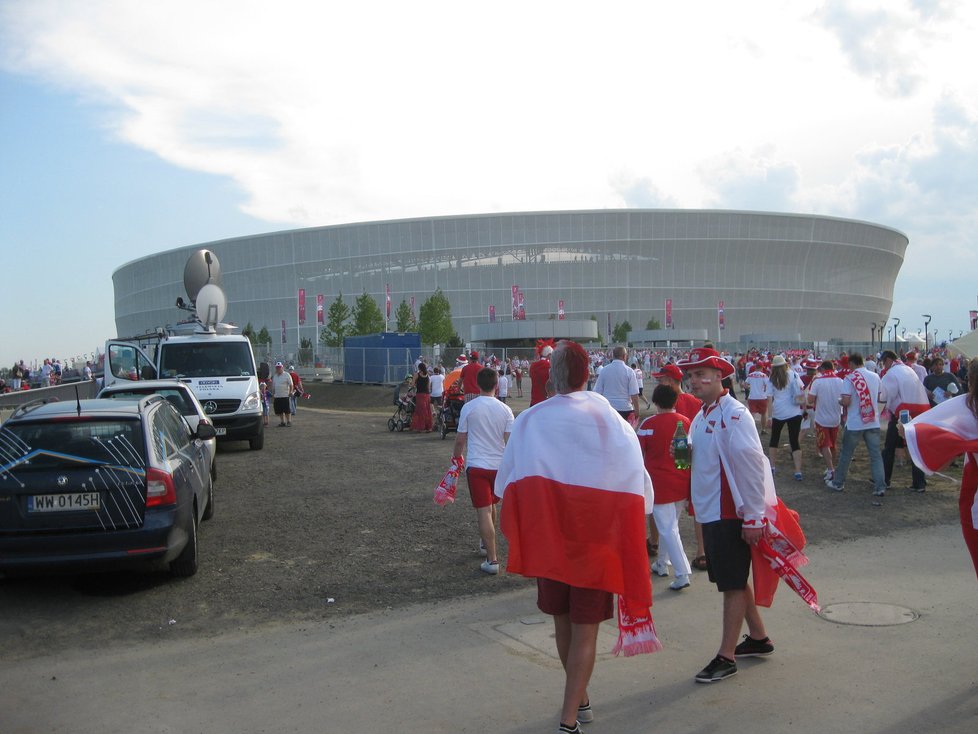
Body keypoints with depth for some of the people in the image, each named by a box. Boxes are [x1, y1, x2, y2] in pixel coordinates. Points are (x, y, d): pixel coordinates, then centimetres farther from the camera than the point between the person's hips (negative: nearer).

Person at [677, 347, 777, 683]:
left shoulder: (734, 414, -16)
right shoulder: (701, 416, 12)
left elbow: (751, 465, -19)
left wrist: (753, 516, -19)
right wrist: (682, 451, 5)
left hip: (732, 514, -9)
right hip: (710, 513, 9)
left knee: (733, 583, 0)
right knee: (733, 580, 18)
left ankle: (727, 656, 8)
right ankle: (758, 638, 35)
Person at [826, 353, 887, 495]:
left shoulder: (849, 378, -11)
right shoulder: (875, 376, 4)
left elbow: (846, 402, -17)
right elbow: (879, 398, 13)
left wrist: (839, 401, 4)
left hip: (854, 424, -4)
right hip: (873, 423, 4)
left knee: (846, 454, 10)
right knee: (876, 455, 5)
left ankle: (838, 483, 22)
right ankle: (880, 487, 1)